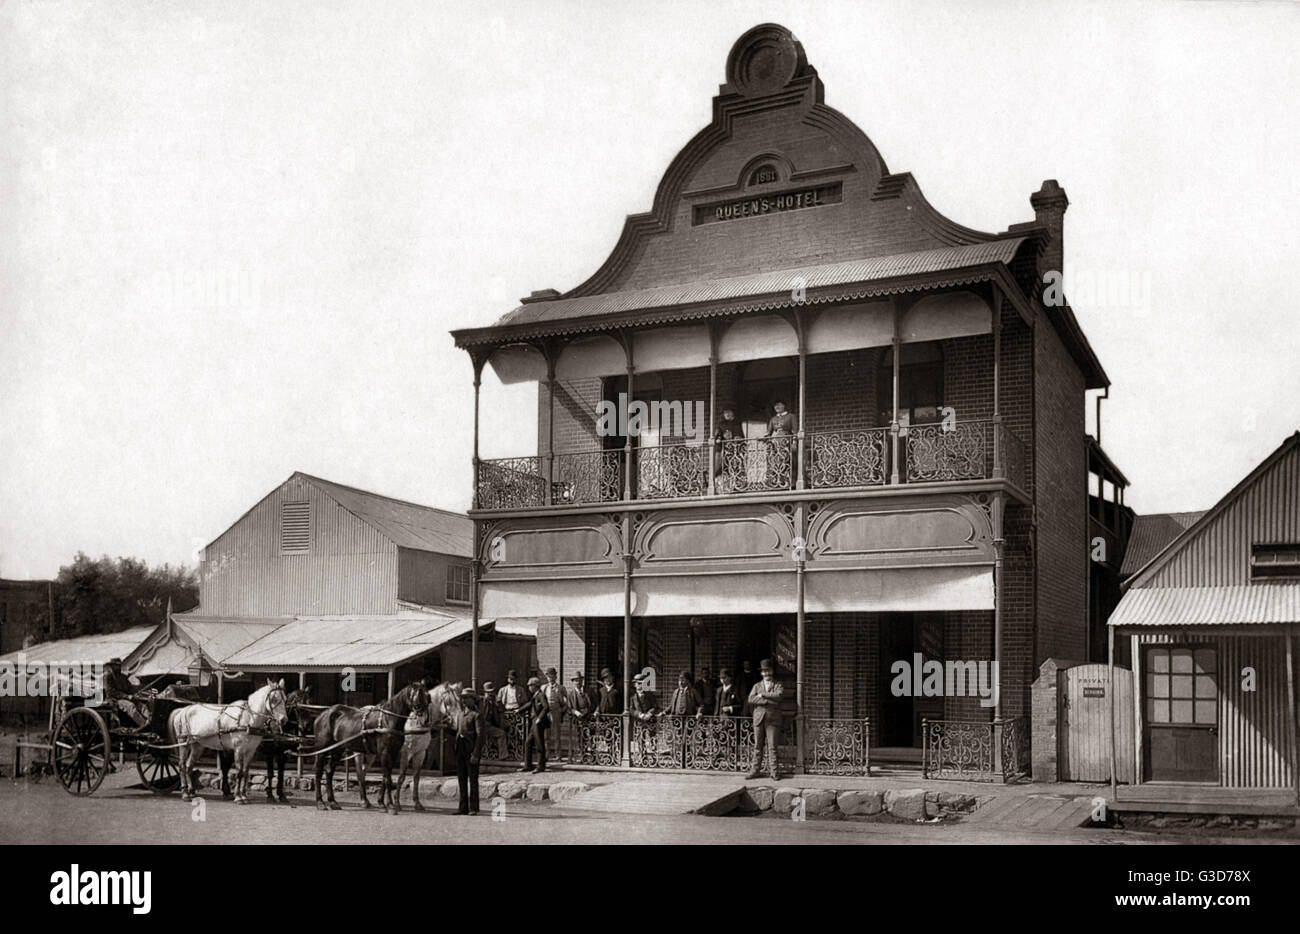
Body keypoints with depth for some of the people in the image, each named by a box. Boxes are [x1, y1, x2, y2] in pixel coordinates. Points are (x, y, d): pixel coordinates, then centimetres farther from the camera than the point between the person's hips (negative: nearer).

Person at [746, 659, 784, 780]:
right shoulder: (757, 686, 15)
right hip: (759, 719, 2)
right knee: (758, 746, 4)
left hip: (773, 720, -2)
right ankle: (754, 770, 7)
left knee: (772, 746, -4)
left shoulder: (778, 685, 9)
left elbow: (778, 696, -12)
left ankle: (773, 771, -1)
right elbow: (751, 699, -3)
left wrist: (763, 695, -8)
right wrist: (768, 701, -11)